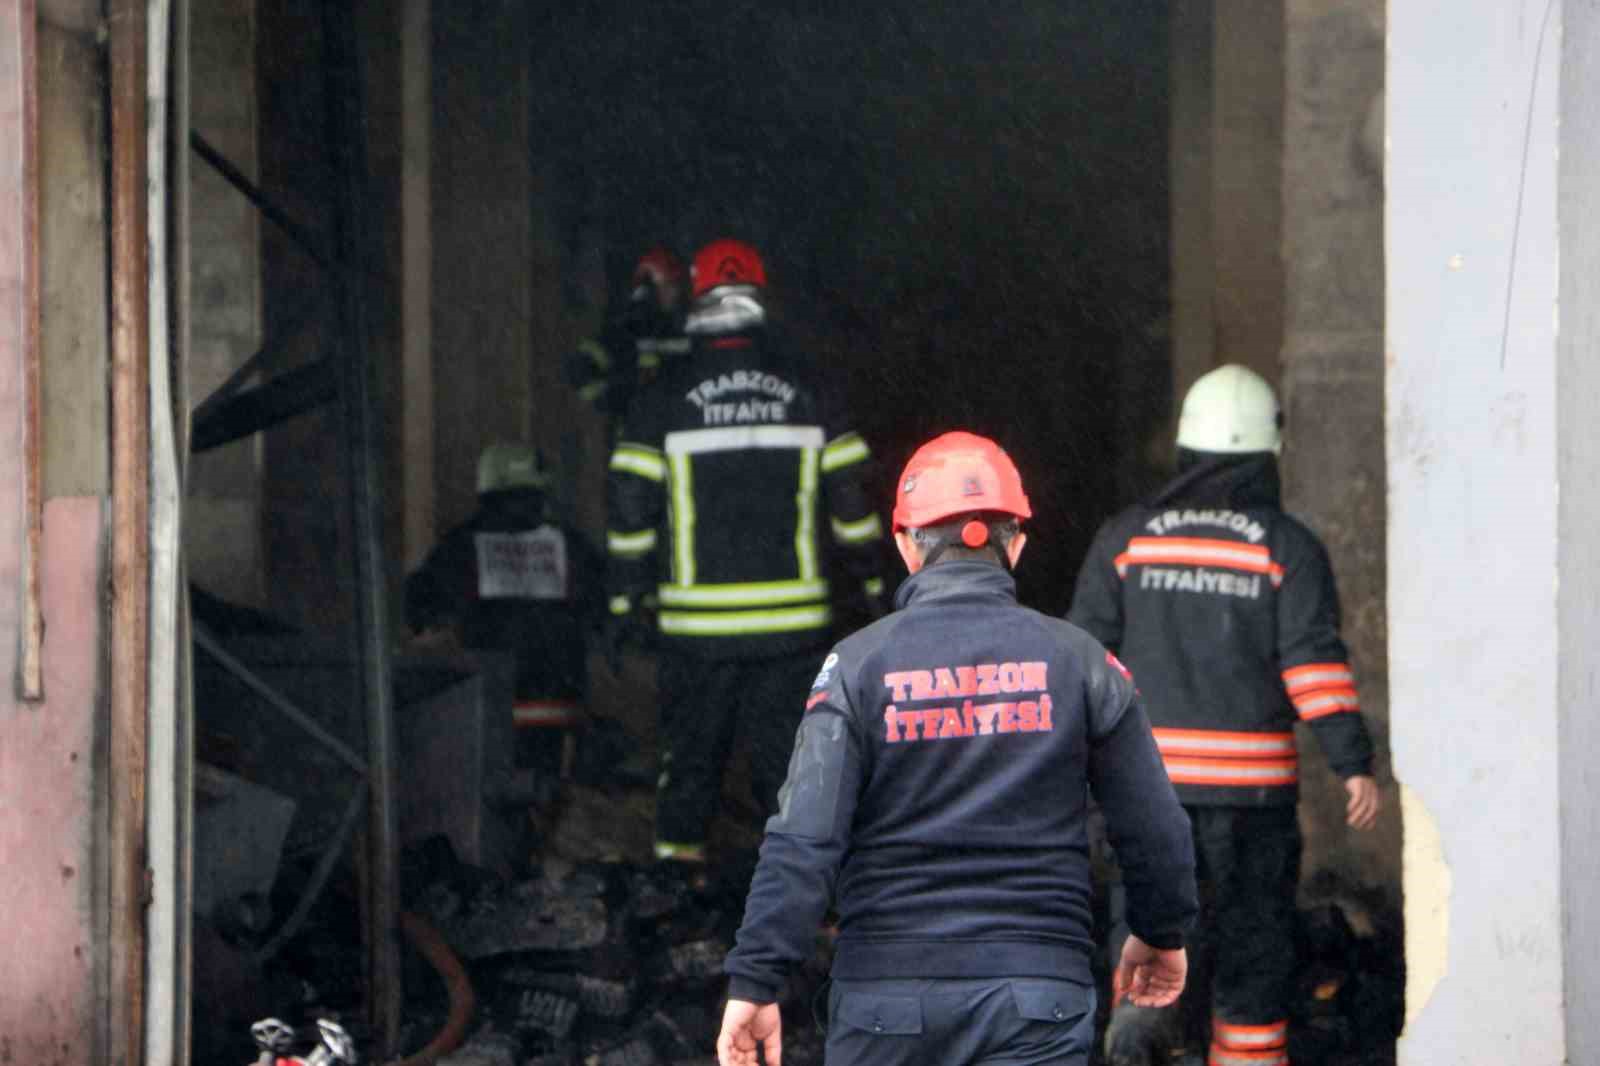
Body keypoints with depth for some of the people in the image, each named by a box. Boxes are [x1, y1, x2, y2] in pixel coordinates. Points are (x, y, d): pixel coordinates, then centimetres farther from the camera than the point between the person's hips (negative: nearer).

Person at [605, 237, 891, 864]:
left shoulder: (664, 396, -3)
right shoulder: (801, 389, 1)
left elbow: (630, 508, -2)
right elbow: (851, 499, 4)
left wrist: (628, 601, 5)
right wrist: (869, 584, 14)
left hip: (698, 620, -1)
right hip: (792, 617, 1)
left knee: (691, 749, 11)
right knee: (787, 750, 6)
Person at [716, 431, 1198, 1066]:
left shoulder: (859, 664, -2)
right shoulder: (1079, 661, 2)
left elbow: (802, 842, -10)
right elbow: (1155, 829, 7)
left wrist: (755, 981, -7)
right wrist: (1162, 932, 25)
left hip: (886, 993, 0)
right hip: (1036, 1000, 0)